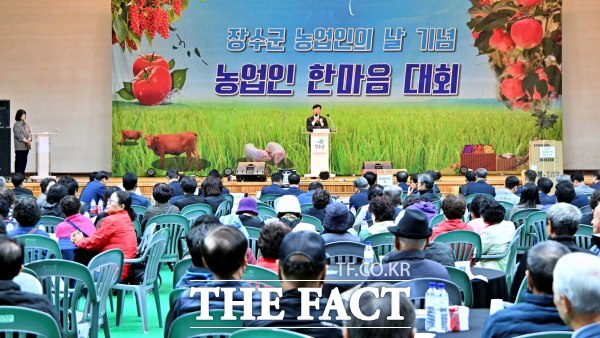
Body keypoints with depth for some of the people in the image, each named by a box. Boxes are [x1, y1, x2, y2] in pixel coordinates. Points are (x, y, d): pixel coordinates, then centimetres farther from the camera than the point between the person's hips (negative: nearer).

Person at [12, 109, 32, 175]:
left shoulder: (26, 124, 17)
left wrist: (29, 139, -6)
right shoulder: (16, 125, -6)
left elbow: (29, 133, 13)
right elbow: (18, 135, -14)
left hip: (26, 146, 7)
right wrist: (25, 140, -16)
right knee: (19, 161, -5)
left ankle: (22, 174, 13)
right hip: (20, 146, -7)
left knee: (24, 161, 8)